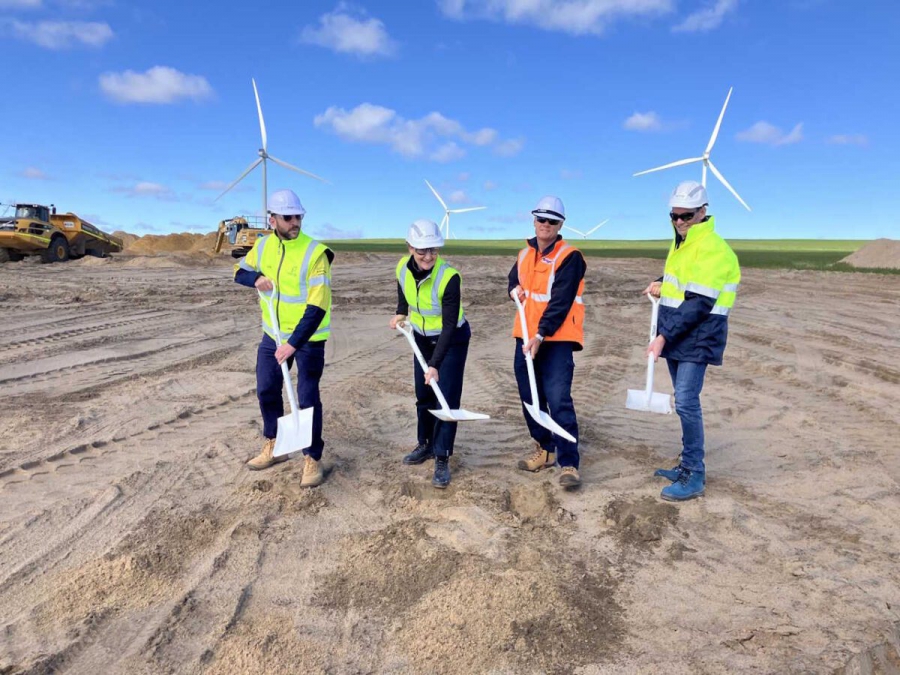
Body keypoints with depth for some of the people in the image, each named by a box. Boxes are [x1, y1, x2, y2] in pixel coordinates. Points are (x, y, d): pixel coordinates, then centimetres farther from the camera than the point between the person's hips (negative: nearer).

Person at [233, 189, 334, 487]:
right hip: (273, 334, 6)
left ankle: (312, 458, 15)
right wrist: (256, 278, -11)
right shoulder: (262, 246, -1)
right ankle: (273, 446, 35)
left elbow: (317, 307, -26)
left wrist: (293, 343, -30)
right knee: (267, 390, 16)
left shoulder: (315, 252, -21)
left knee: (307, 397, -1)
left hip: (308, 338, -6)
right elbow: (240, 272, 14)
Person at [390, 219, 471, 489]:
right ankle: (426, 444, 33)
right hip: (422, 338, 6)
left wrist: (435, 364, -34)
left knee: (446, 398, -7)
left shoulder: (449, 277, -30)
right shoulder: (403, 267, -14)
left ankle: (442, 459, 4)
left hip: (452, 340, -5)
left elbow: (449, 326, -30)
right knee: (423, 395, 14)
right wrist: (401, 313, 0)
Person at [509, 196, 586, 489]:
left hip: (556, 340, -7)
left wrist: (541, 336, -24)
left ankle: (569, 463, -4)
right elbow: (513, 278, 29)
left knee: (558, 399, -13)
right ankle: (545, 449, 28)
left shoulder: (569, 256, -10)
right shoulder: (525, 254, 11)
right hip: (526, 337, 7)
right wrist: (515, 289, 5)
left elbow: (560, 303, -18)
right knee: (530, 397, 12)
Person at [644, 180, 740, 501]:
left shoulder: (712, 248, -16)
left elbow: (699, 303, -22)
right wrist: (661, 285, 7)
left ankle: (694, 477, 0)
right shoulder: (680, 243, 13)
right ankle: (688, 465, 26)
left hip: (697, 339, -9)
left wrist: (664, 336, -23)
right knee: (684, 402, 14)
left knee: (686, 403, -11)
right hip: (676, 337, 9)